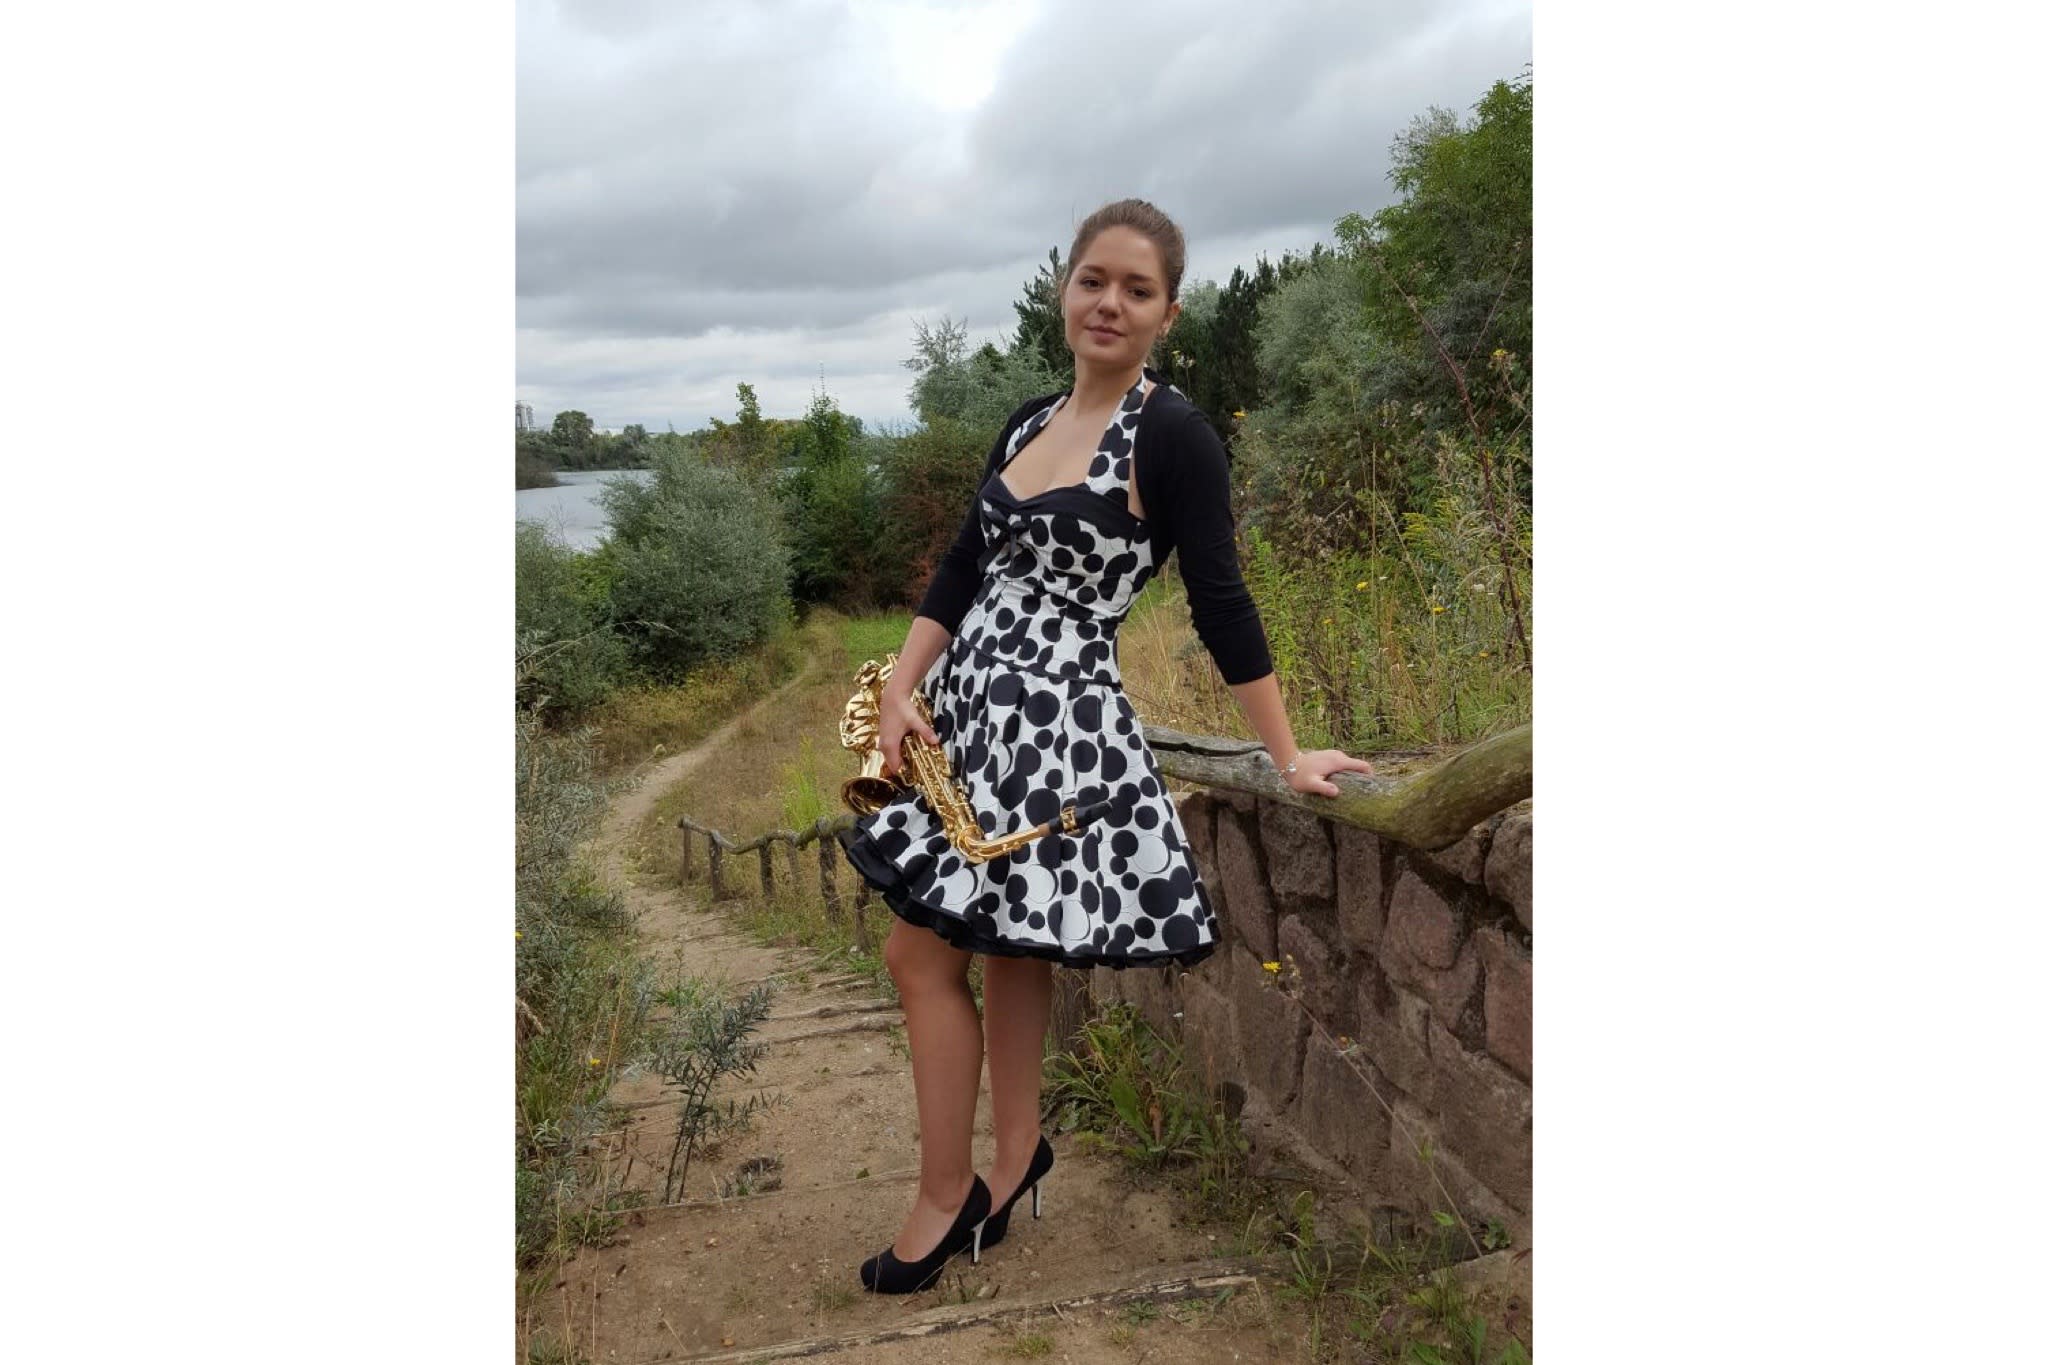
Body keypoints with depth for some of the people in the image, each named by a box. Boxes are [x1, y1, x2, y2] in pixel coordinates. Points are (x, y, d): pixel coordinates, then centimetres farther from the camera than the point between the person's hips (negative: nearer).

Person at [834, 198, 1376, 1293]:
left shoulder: (1173, 435, -10)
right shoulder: (1028, 424, 11)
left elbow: (1221, 605, -11)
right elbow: (964, 569, 11)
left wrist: (1287, 755, -9)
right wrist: (900, 689, 2)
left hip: (1053, 724, -7)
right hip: (969, 711, 7)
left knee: (921, 955, -1)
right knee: (1005, 949, 16)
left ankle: (947, 1199, 18)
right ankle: (1015, 1158, 34)